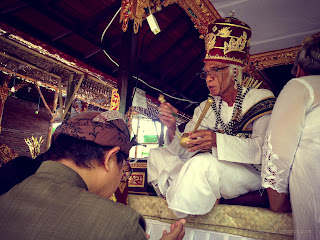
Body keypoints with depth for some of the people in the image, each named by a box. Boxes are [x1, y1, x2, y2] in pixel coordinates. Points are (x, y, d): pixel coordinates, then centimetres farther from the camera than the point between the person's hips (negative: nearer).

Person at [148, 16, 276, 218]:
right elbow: (185, 152, 6)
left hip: (250, 172, -5)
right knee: (157, 155, -2)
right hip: (207, 172, 6)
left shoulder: (261, 98, -1)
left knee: (202, 162, -35)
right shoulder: (205, 109, 13)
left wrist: (218, 141, -31)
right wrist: (172, 128, -14)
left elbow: (264, 148, -16)